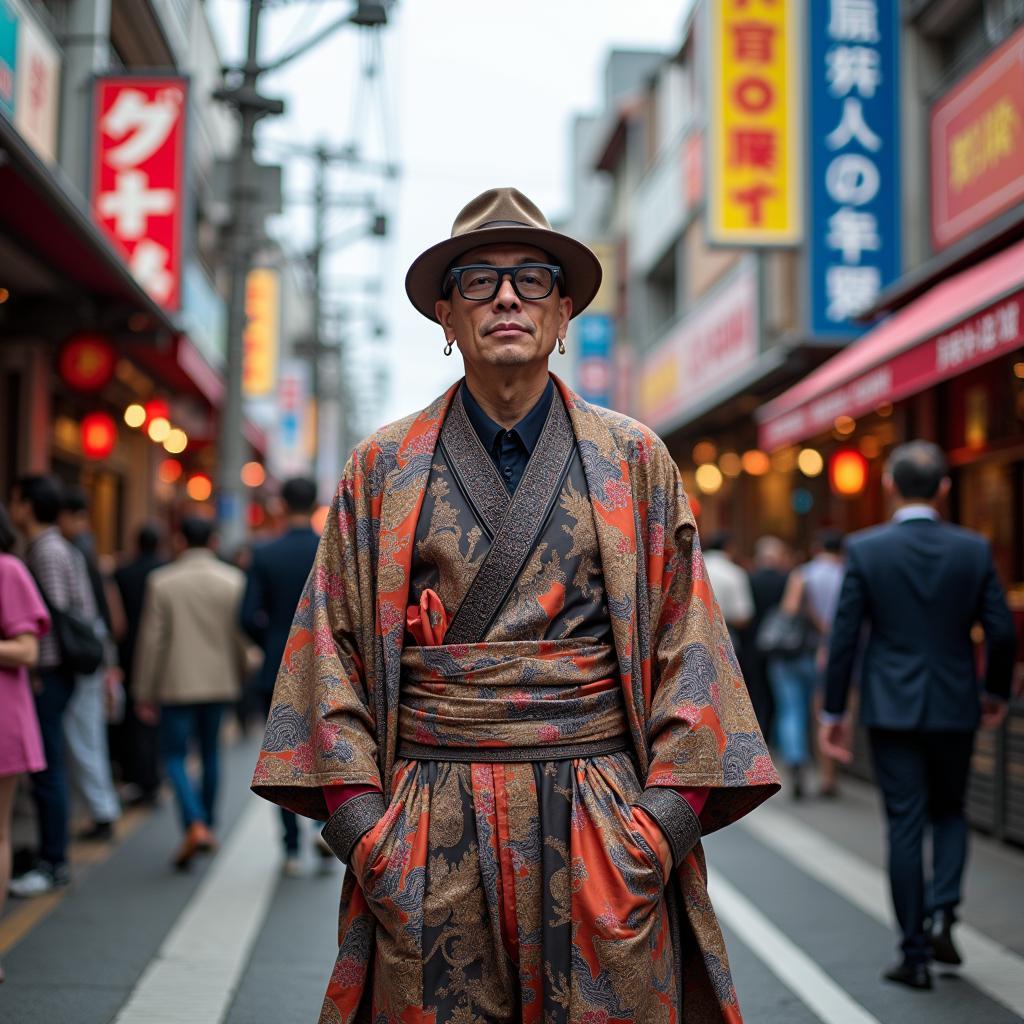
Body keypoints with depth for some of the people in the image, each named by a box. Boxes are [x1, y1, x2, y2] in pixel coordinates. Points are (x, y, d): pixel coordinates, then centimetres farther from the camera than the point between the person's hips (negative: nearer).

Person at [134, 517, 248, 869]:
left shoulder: (161, 582, -7)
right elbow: (242, 636, 1)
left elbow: (151, 640, -7)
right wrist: (243, 679, 15)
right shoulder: (234, 580, -1)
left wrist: (144, 694, -1)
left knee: (175, 756, 3)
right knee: (210, 753, 18)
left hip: (177, 685, -3)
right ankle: (208, 824, 26)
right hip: (219, 683, 3)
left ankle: (195, 826, -15)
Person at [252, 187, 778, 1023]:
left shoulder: (635, 461, 7)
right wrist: (362, 826, -4)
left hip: (601, 831, 0)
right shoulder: (384, 468, 7)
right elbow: (333, 646, 5)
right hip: (429, 841, 0)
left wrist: (665, 818, -7)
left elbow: (687, 640, 4)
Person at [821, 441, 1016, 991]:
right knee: (949, 812, 21)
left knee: (905, 827, 5)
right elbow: (1002, 631, -2)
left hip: (891, 708, -1)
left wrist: (833, 710, 3)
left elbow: (843, 636, -6)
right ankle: (942, 912, 1)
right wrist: (997, 692, 16)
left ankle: (915, 955, 9)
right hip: (954, 707, 1)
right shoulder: (974, 549, -3)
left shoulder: (864, 548, -7)